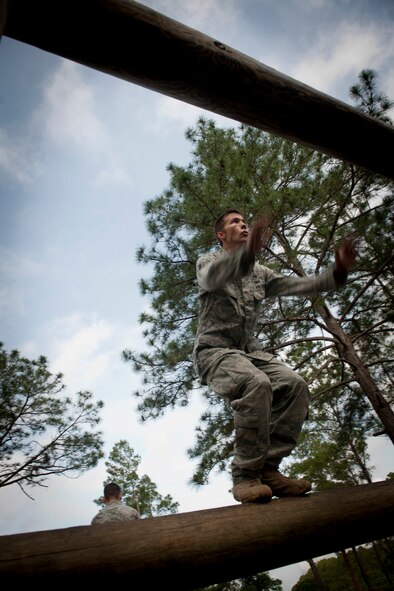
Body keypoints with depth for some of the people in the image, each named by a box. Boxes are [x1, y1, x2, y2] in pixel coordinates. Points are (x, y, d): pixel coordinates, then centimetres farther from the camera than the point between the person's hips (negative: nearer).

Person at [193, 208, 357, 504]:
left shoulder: (259, 272, 20)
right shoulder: (208, 260, 4)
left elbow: (297, 285, 11)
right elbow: (212, 277, -22)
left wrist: (337, 272, -6)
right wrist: (248, 252, -42)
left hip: (250, 350, 6)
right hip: (215, 348, -5)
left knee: (295, 384, -20)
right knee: (256, 384, -34)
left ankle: (268, 469, -11)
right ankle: (245, 476, -19)